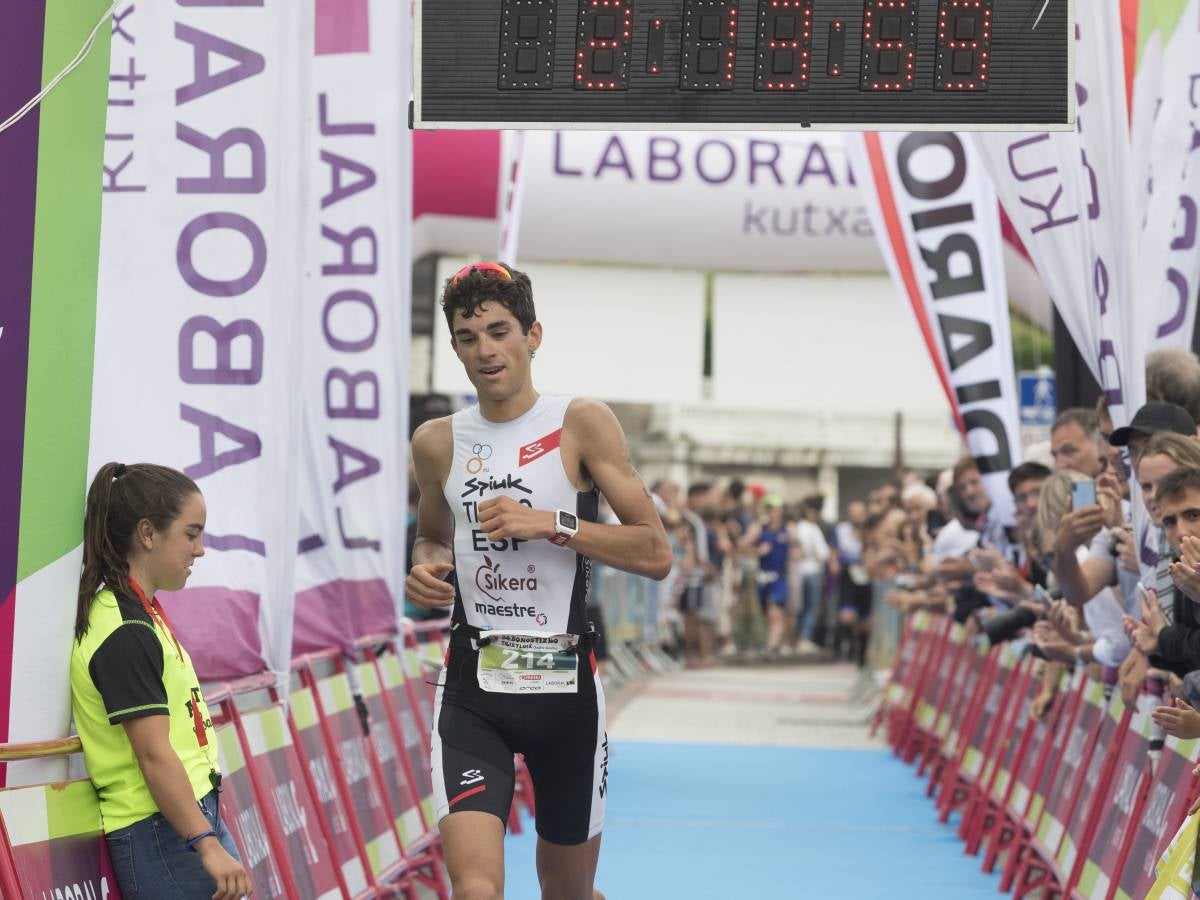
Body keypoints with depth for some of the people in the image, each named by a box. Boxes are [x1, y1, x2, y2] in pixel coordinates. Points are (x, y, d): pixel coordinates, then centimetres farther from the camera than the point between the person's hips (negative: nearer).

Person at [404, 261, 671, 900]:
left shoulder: (582, 426, -4)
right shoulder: (437, 442, 7)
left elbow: (656, 554, -7)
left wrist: (553, 524, -18)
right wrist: (427, 567, 2)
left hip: (563, 682, -1)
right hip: (471, 685, 1)